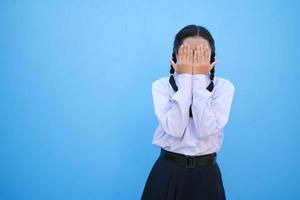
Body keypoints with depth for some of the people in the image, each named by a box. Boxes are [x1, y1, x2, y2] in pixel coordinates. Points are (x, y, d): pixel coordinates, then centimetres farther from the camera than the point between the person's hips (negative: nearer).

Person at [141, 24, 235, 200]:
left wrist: (200, 79, -17)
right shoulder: (162, 85, -4)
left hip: (206, 174, 1)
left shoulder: (224, 86, -4)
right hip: (168, 172, 0)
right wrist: (185, 78, -16)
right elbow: (174, 129, -20)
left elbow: (206, 130, -18)